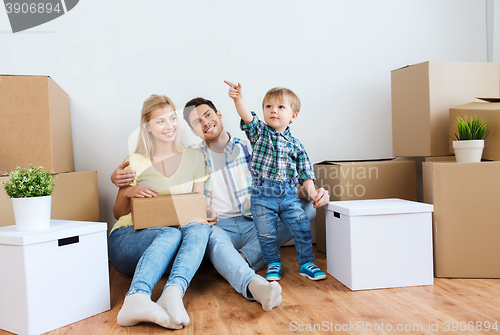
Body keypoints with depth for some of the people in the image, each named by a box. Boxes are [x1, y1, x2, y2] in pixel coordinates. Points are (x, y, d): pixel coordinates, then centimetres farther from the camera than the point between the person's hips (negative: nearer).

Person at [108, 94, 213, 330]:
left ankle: (173, 293, -51)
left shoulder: (194, 158, 13)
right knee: (171, 233, -35)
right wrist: (127, 193, -12)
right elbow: (118, 213, 12)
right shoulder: (136, 162, 7)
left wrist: (205, 216, -12)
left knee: (199, 229, -31)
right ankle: (136, 299, -55)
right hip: (127, 237, -2)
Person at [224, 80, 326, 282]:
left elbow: (304, 173, 9)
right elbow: (247, 116, -18)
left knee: (302, 229, 3)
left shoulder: (295, 144, 7)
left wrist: (312, 192, -4)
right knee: (266, 234, 5)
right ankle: (273, 263, 28)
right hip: (262, 195, -1)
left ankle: (306, 263, 24)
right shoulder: (259, 132, 3)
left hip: (289, 195, 2)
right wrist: (238, 98, -35)